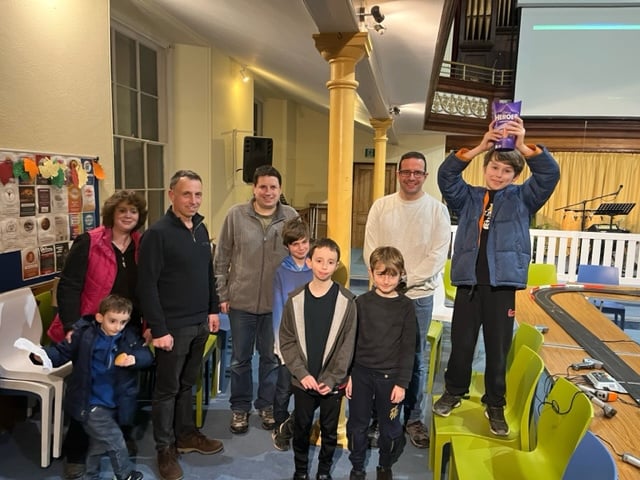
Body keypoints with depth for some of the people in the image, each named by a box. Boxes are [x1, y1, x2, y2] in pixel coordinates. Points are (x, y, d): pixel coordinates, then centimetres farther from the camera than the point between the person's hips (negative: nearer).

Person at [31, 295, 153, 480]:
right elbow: (61, 352, -8)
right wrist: (43, 354, -27)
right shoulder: (84, 334, -13)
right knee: (114, 440, -7)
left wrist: (134, 358, -29)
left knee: (99, 444, 23)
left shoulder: (130, 337, -5)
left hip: (115, 404, 4)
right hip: (91, 404, -4)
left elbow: (147, 356, -9)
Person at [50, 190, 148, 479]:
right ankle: (74, 454, 24)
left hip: (129, 329, 4)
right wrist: (71, 325, -20)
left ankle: (124, 435, 41)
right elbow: (68, 286, -13)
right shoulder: (88, 243, -12)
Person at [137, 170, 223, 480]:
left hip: (200, 324, 7)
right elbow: (147, 285, -17)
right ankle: (165, 448, 24)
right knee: (167, 389, 8)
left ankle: (186, 435, 35)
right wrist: (158, 329, -18)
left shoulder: (201, 229, 8)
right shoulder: (157, 233, -15)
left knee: (187, 384, 20)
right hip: (173, 326, -6)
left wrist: (213, 310, 12)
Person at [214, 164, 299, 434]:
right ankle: (240, 407, 33)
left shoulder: (291, 218, -4)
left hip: (277, 302, 1)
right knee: (240, 358, 14)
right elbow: (222, 259, 0)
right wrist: (222, 294, -1)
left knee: (272, 357, 15)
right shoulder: (236, 215, -6)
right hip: (241, 301, 0)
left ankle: (266, 405, 35)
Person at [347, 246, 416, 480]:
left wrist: (402, 382, -7)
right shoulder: (361, 302, -4)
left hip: (390, 376, -1)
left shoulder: (406, 306, -6)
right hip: (361, 373, 1)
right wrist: (347, 375, 0)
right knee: (357, 425, 12)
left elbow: (408, 347, -4)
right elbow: (350, 341, 1)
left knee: (390, 428, 14)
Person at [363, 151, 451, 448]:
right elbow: (370, 249, 0)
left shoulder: (437, 210, -1)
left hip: (419, 294, -1)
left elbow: (438, 254, -6)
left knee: (416, 359, 8)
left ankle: (413, 417, 24)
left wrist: (407, 280, -13)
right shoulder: (381, 206, 3)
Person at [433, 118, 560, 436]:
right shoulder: (468, 198, 8)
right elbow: (446, 175, -7)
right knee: (461, 344, 10)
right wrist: (479, 147, -18)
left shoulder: (522, 198, 7)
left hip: (502, 285, -1)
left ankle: (495, 405, 27)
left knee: (498, 349, 9)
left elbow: (550, 174, -8)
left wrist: (524, 147, -23)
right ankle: (454, 393, 31)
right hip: (469, 283, 1)